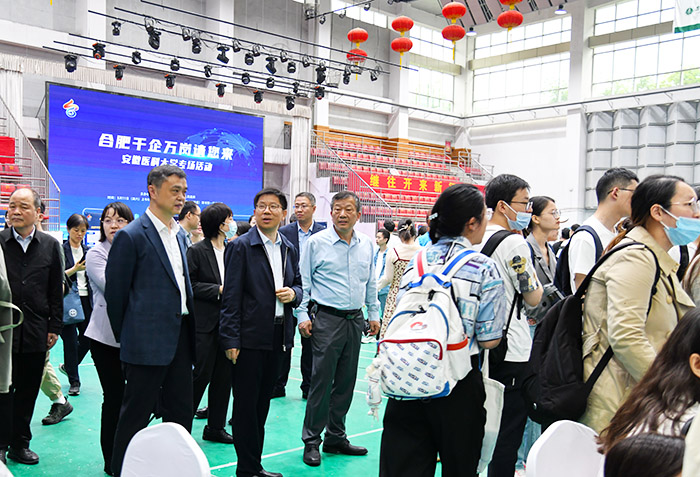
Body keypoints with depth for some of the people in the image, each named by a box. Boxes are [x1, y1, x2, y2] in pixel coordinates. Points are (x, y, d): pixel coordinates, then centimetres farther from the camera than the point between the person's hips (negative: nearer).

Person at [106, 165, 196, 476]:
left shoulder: (180, 235, 13)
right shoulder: (131, 236, -11)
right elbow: (114, 291, -7)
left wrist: (190, 329, 15)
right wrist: (124, 336, 1)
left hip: (181, 337, 7)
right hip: (148, 342, -7)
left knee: (180, 414, 14)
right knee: (135, 416, 4)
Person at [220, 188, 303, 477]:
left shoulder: (289, 249, 11)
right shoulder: (241, 246, -6)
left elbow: (297, 283, 21)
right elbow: (231, 296, -10)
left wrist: (293, 293, -4)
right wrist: (231, 339, -14)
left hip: (278, 335, 6)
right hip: (251, 336, -6)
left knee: (263, 401, 14)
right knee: (246, 404, 2)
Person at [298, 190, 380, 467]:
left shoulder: (366, 244, 9)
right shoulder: (316, 242, -4)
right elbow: (304, 282, -1)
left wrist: (374, 313, 16)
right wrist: (303, 315, -7)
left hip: (355, 319, 5)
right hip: (326, 318, -5)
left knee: (346, 382, 11)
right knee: (321, 381, -4)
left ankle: (336, 438, 24)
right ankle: (311, 442, 9)